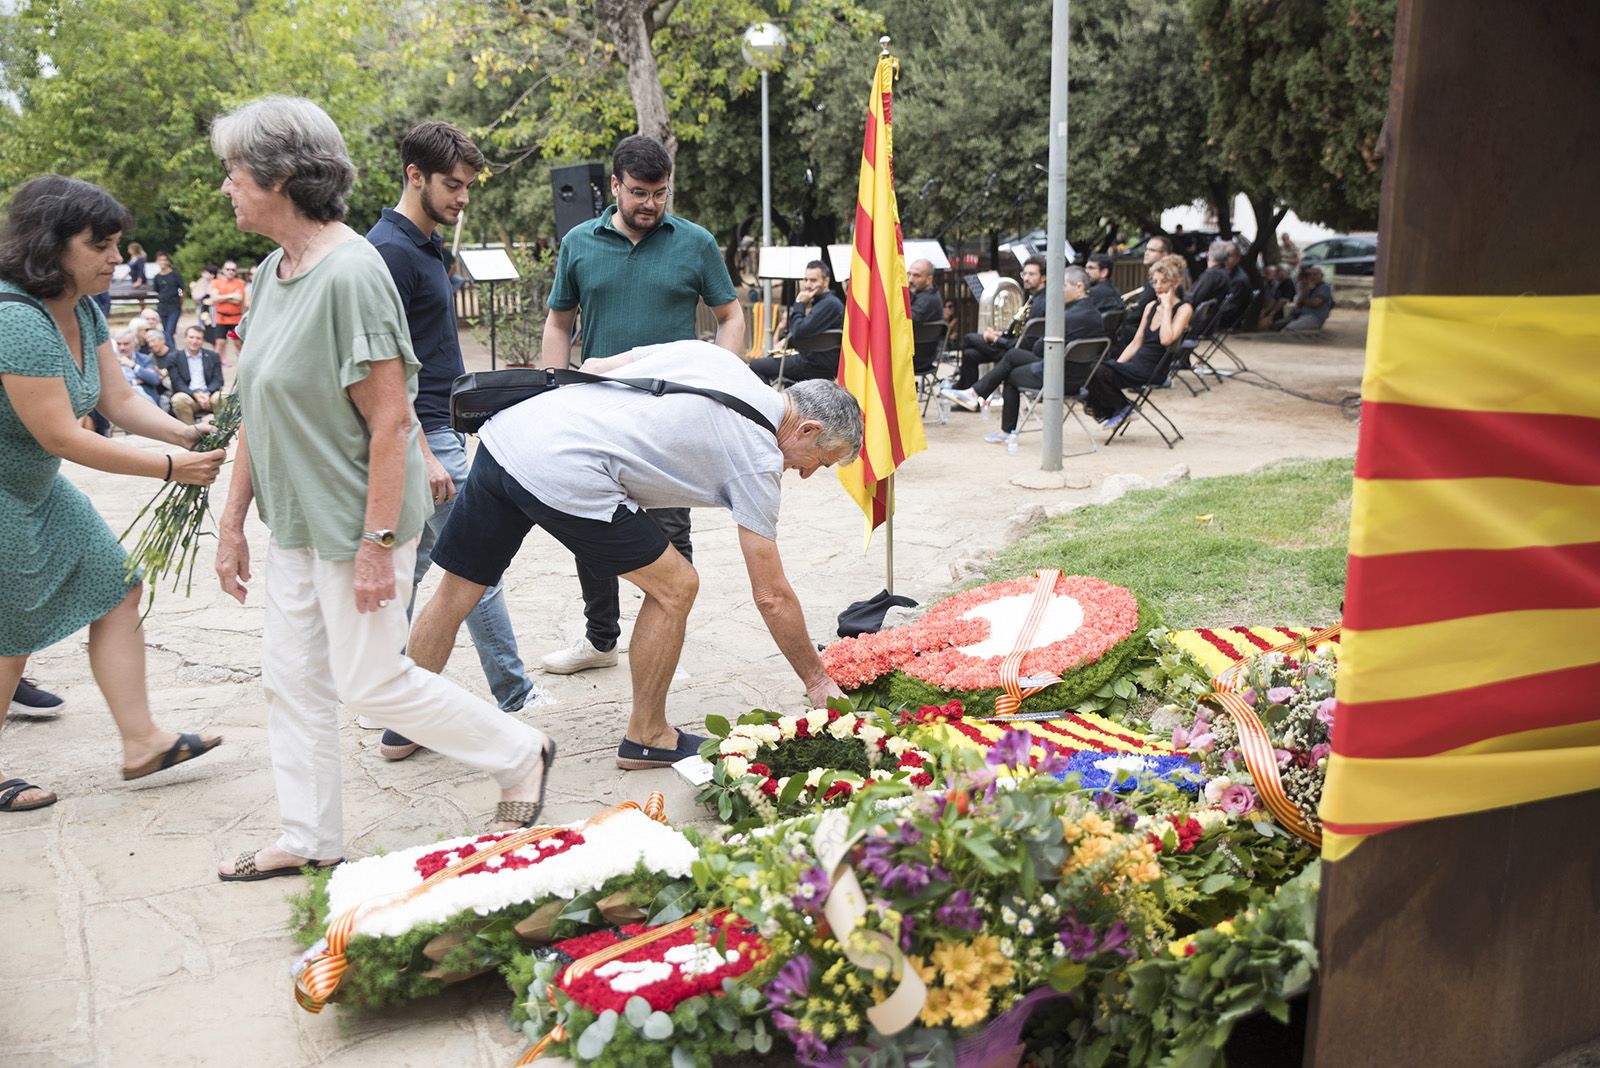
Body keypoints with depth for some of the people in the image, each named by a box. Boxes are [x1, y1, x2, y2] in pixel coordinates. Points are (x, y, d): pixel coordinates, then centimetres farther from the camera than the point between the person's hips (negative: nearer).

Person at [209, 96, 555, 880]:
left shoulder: (349, 273, -20)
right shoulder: (273, 272, 7)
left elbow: (390, 421, -22)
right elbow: (258, 411, 12)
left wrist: (376, 542, -22)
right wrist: (233, 520, 13)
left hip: (354, 520, -9)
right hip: (294, 521, 9)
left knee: (371, 683, 2)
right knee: (291, 679, 13)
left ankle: (520, 754, 20)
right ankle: (307, 841, 28)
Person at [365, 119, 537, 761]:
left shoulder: (425, 245, 15)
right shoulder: (390, 250, -15)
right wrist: (425, 455, -24)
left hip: (433, 430, 10)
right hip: (420, 435, -10)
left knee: (409, 569, 11)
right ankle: (514, 697, 12)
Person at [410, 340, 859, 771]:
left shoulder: (706, 353, 19)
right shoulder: (758, 459, 1)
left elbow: (594, 368, 21)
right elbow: (772, 597, 4)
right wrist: (817, 680, 14)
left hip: (507, 428, 8)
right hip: (563, 475, -8)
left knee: (456, 593, 19)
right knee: (675, 588, 7)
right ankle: (646, 738, 19)